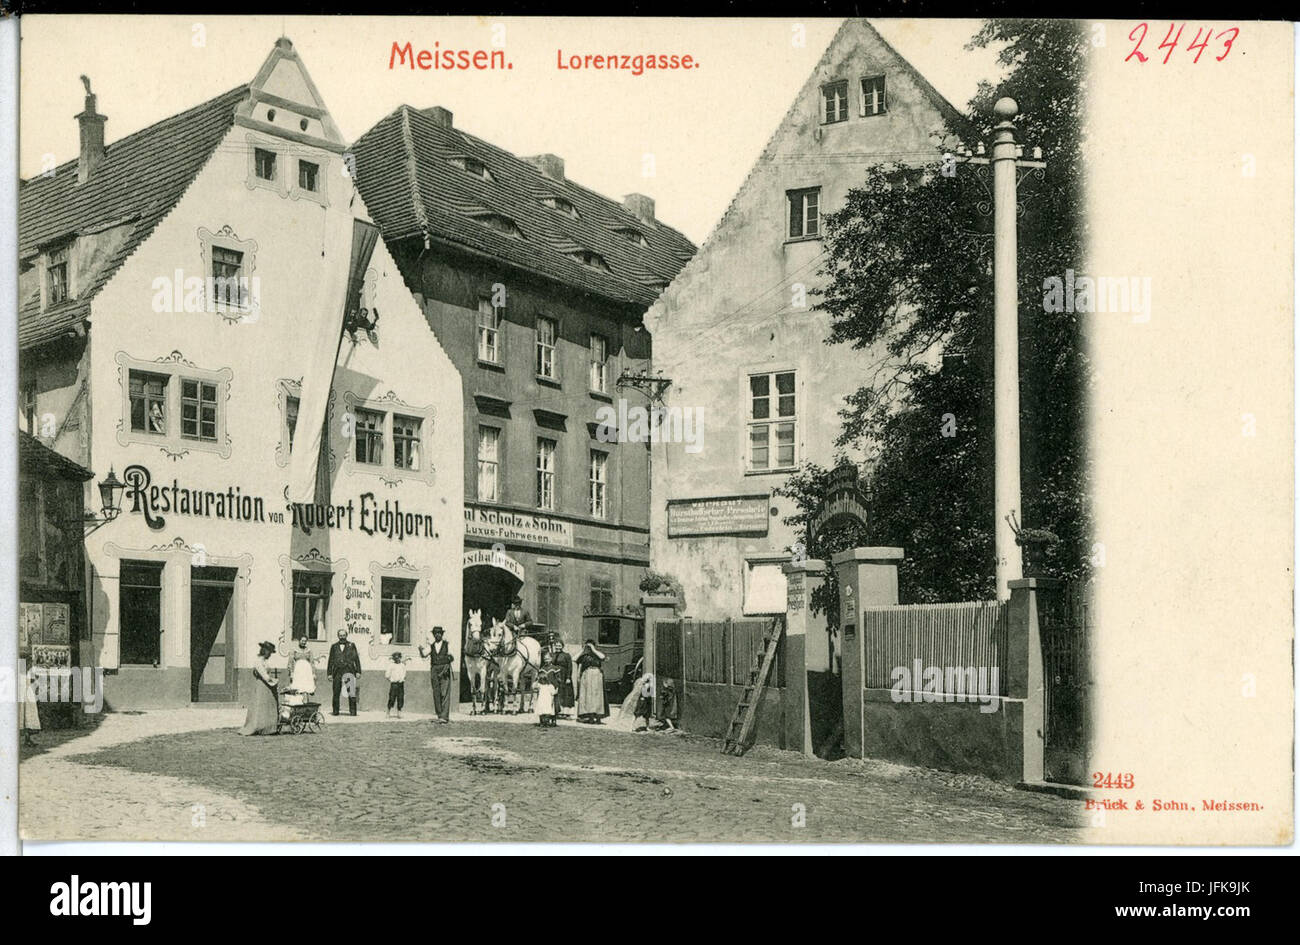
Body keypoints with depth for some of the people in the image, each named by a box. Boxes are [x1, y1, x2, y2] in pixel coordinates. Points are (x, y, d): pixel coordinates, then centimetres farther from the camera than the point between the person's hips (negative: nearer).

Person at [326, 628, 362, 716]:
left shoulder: (351, 645, 9)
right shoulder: (334, 647, 14)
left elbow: (356, 659, 7)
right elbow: (331, 661, 15)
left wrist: (358, 672, 0)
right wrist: (329, 673, 9)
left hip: (349, 671, -2)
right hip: (337, 672, 2)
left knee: (351, 692, -10)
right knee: (336, 693, 2)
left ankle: (353, 711, -8)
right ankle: (335, 711, 10)